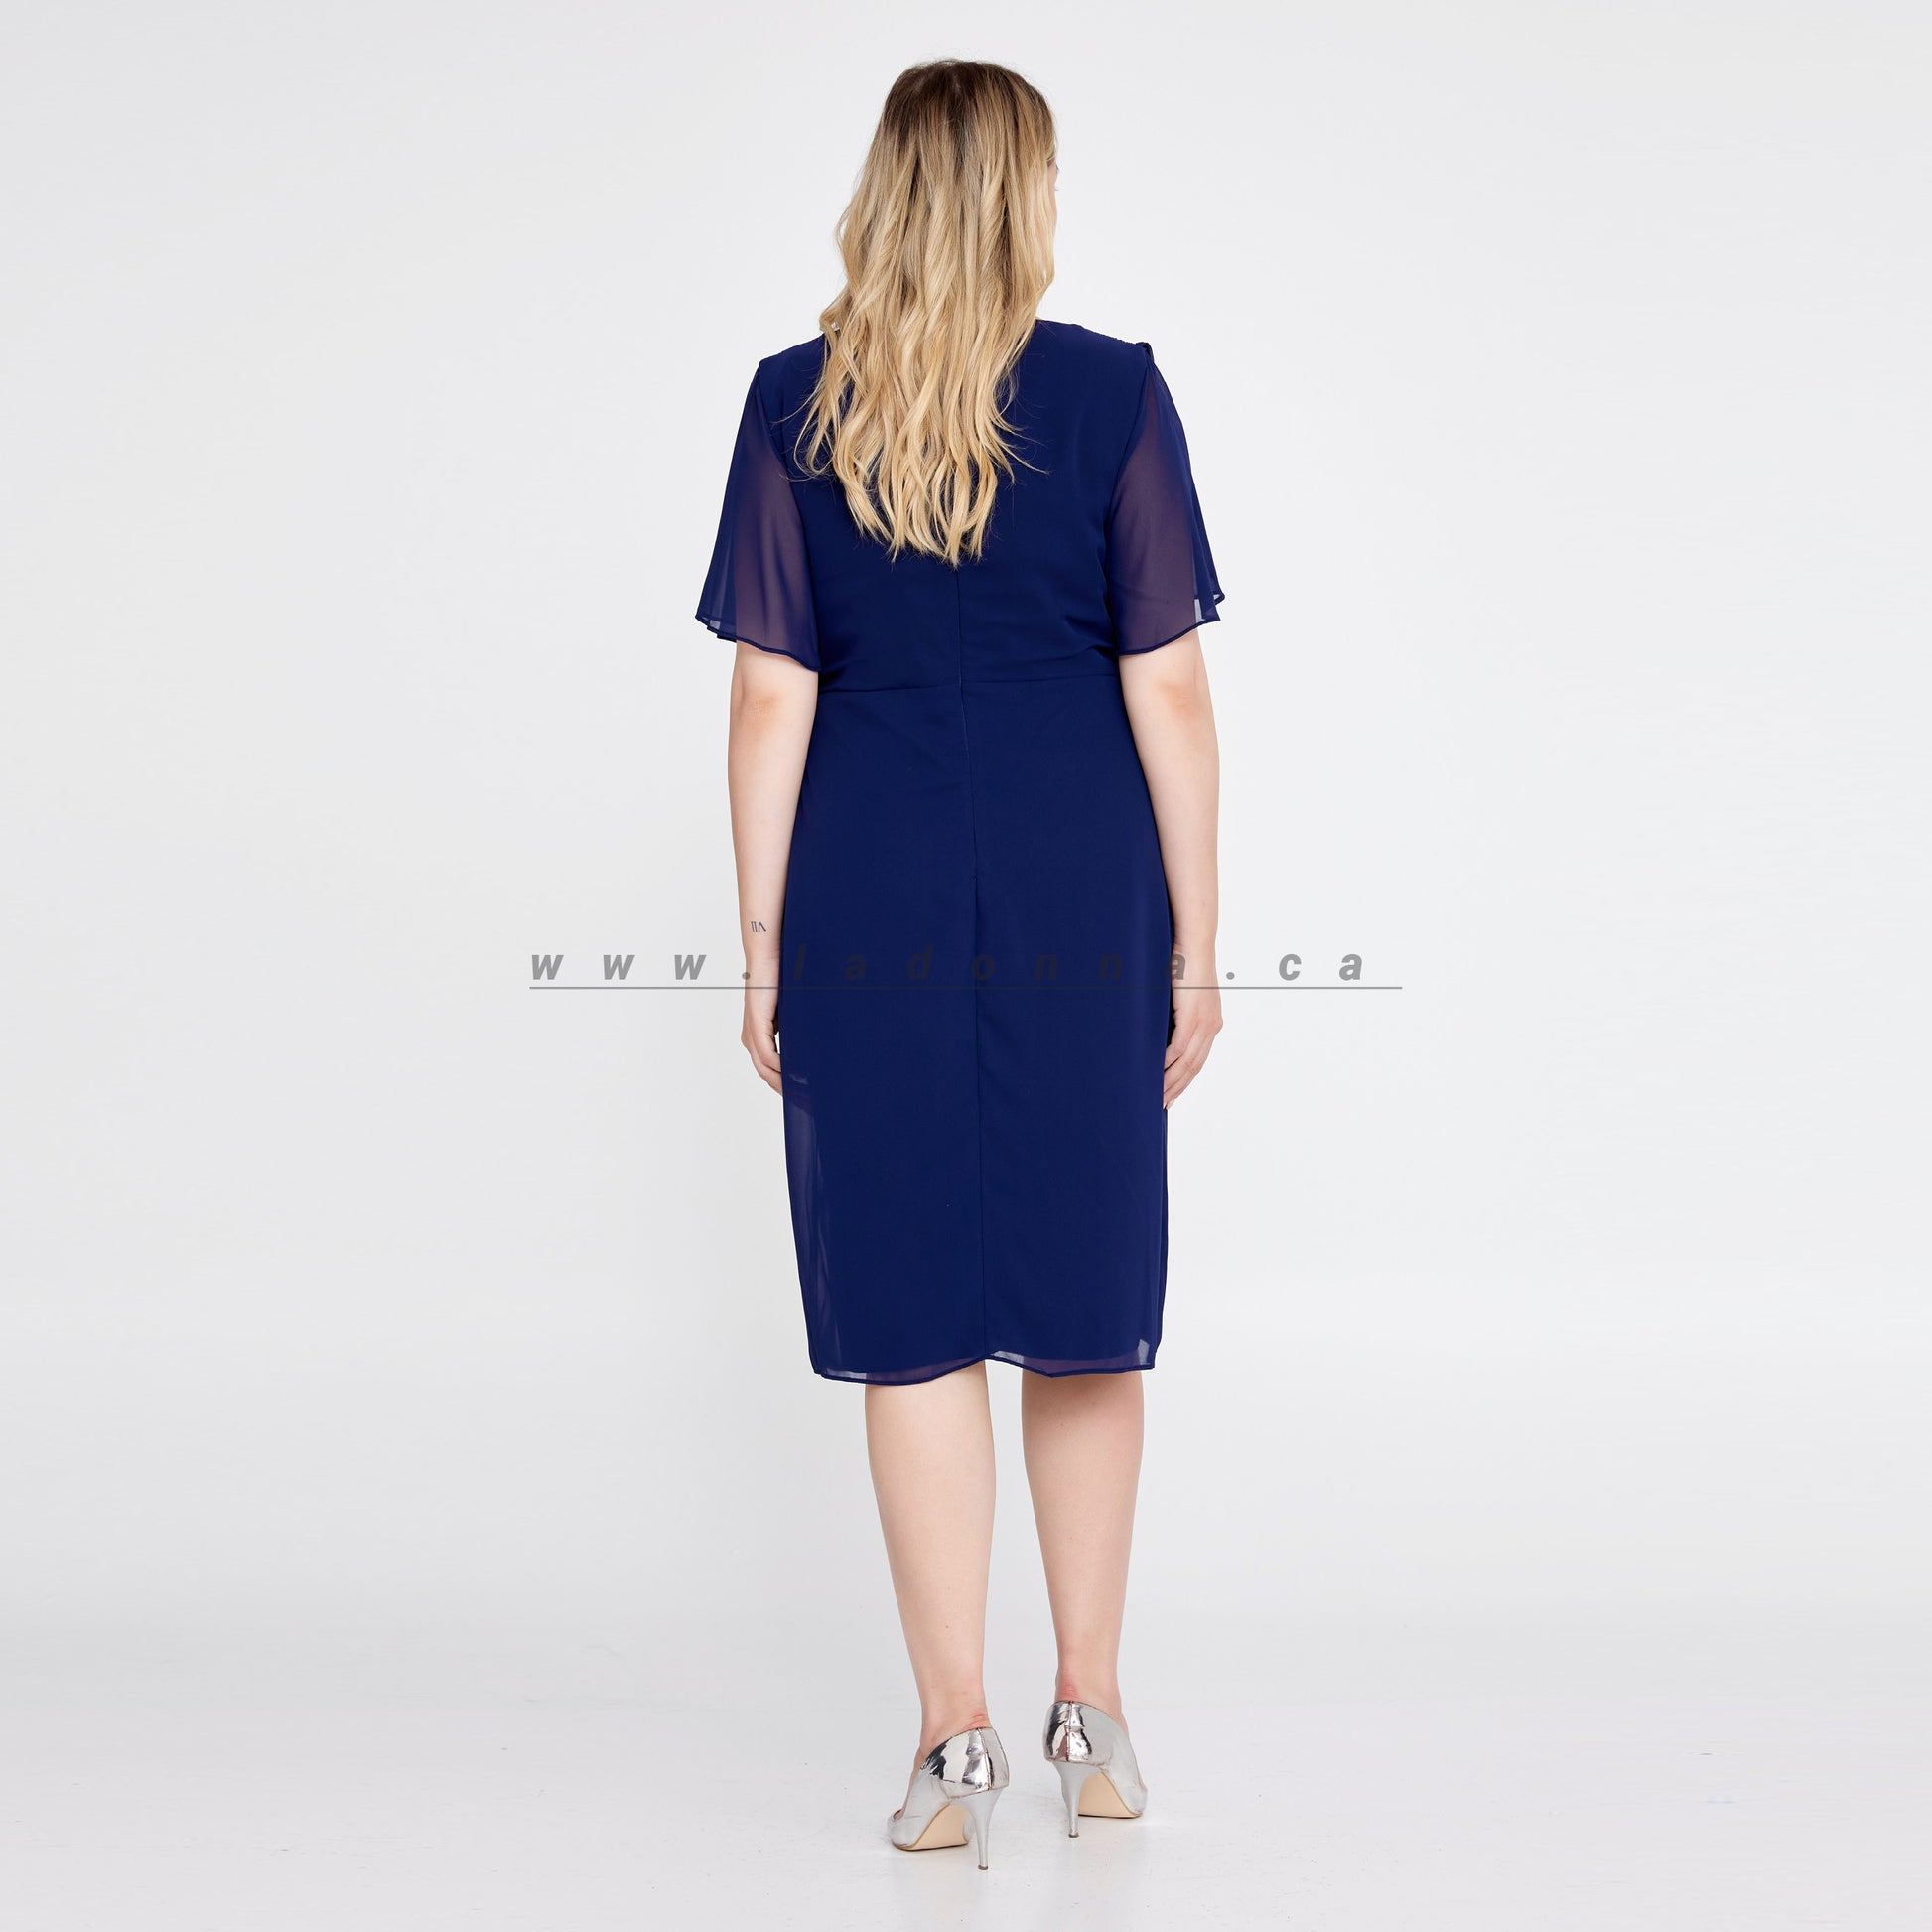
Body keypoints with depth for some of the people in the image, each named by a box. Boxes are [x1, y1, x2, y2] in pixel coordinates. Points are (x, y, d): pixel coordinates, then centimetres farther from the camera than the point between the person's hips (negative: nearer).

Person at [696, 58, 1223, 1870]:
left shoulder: (795, 409, -1)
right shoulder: (1110, 395, -3)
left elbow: (770, 701, -2)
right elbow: (1168, 692, -4)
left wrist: (762, 948, 4)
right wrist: (1196, 942, 3)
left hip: (870, 905, 0)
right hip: (1078, 903, 0)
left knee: (913, 1325, 6)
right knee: (1084, 1307, 13)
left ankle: (956, 1739, 9)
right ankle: (1091, 1714, 23)